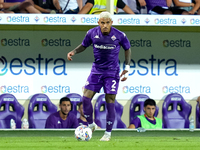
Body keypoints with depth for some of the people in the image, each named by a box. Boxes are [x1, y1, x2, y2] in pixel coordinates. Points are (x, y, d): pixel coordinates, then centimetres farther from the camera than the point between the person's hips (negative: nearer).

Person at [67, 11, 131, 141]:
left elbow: (127, 49, 6)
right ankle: (91, 125, 14)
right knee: (86, 98, -8)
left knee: (110, 102, -5)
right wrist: (73, 52, -8)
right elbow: (84, 45, 12)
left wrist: (127, 68, -1)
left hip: (112, 72, -2)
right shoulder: (92, 33, -6)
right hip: (96, 71, 2)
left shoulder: (119, 35, -11)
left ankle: (108, 133, 7)